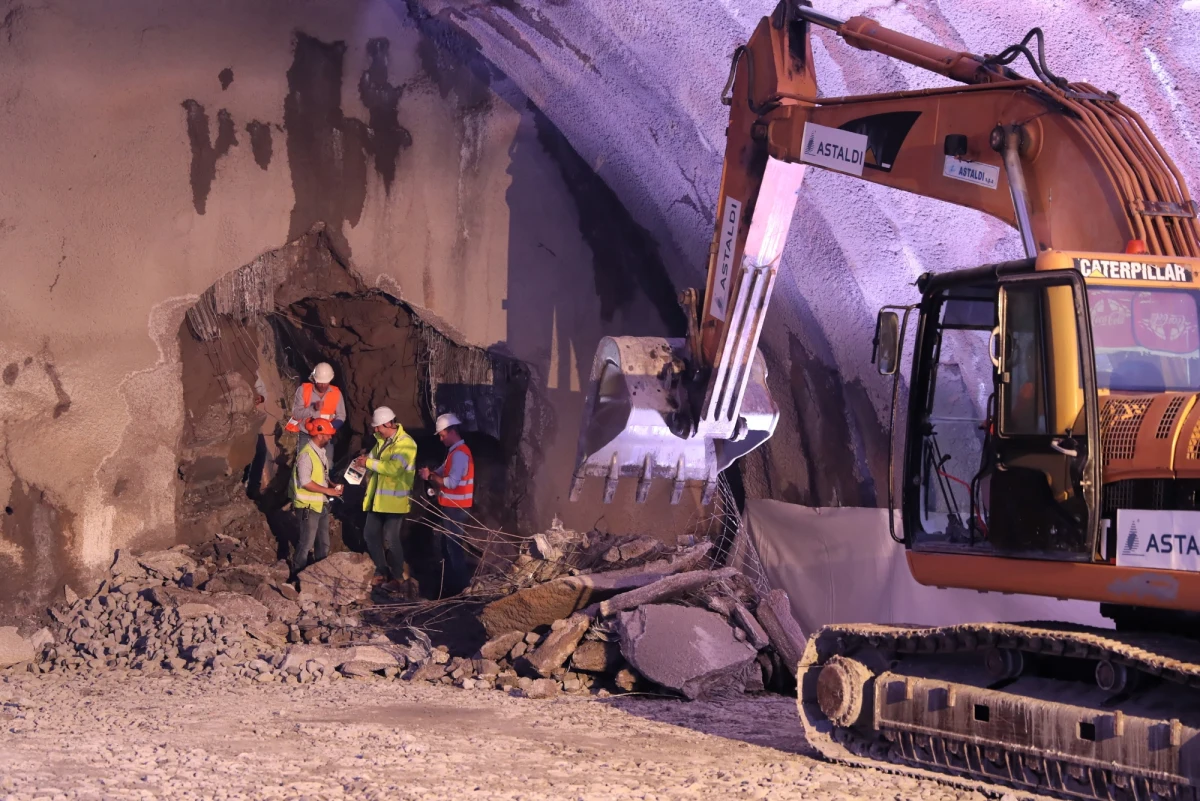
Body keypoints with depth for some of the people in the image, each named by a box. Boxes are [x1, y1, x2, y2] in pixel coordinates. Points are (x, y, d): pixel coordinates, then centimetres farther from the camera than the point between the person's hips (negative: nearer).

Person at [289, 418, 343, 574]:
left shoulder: (321, 452, 10)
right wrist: (328, 490, -19)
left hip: (321, 505, 9)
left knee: (324, 544, 17)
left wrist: (333, 486, 1)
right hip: (308, 507, -9)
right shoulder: (306, 455, -19)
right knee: (306, 544, -2)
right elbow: (305, 482, -24)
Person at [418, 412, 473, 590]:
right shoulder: (454, 452, 15)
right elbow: (444, 472, 14)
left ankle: (460, 584, 0)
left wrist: (431, 477, -14)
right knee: (447, 543, 17)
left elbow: (451, 482, -25)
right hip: (451, 506, 10)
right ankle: (451, 580, 25)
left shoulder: (460, 454, -19)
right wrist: (431, 474, -7)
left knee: (454, 545, -5)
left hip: (456, 508, -10)